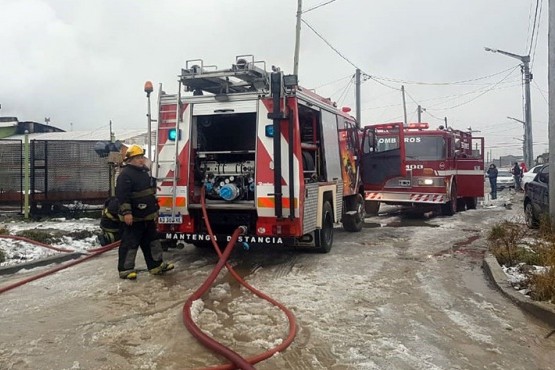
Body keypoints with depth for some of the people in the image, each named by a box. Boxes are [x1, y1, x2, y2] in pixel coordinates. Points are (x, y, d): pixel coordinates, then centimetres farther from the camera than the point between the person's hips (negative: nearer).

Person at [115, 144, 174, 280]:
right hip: (133, 217, -9)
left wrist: (154, 209, 25)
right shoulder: (126, 174, -16)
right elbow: (122, 195, -23)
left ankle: (156, 265, 22)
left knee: (152, 241, 14)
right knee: (130, 243, -1)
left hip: (148, 216, 9)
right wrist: (126, 212, -28)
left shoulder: (144, 171, 14)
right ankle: (125, 269, 8)